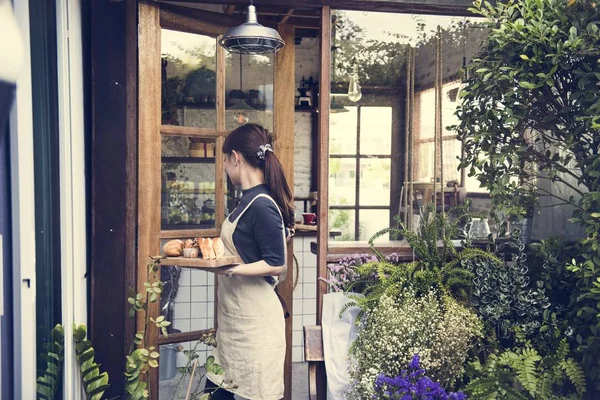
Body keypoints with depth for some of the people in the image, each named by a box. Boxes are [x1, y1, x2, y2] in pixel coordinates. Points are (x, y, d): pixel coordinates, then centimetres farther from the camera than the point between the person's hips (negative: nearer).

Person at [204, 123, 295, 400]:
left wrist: (230, 270, -27)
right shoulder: (250, 199, 8)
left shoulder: (261, 205, -19)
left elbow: (275, 264, -19)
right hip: (234, 315, 9)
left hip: (254, 320, -9)